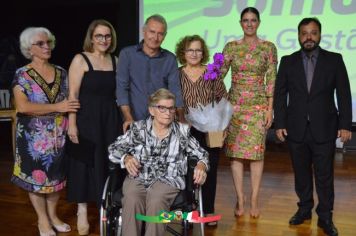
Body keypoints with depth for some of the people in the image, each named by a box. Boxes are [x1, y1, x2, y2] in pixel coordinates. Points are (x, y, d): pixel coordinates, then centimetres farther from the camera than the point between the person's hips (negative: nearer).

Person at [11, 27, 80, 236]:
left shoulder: (61, 73, 6)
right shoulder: (22, 75, -7)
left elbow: (69, 101, 9)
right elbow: (23, 107, -18)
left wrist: (70, 125, -5)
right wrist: (57, 107, -19)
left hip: (58, 135, 4)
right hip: (34, 136, -3)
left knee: (56, 175, 12)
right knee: (36, 175, 7)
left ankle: (53, 215, 29)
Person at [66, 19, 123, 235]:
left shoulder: (116, 60, 8)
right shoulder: (80, 59, -5)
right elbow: (73, 94, -9)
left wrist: (125, 118, 5)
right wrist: (72, 124, -15)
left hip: (111, 119, 4)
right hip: (87, 119, -4)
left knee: (109, 164, 10)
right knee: (86, 163, 4)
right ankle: (82, 212, 17)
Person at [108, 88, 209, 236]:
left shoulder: (182, 131, 11)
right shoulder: (138, 128, 10)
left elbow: (201, 154, 16)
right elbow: (114, 149, 13)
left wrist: (201, 165, -7)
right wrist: (126, 158, -9)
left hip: (168, 179, 0)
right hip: (138, 178, 1)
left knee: (156, 202, -34)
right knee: (131, 201, -32)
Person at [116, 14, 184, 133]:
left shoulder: (170, 59, 5)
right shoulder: (127, 54, 0)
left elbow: (175, 89, -2)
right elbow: (122, 87, -6)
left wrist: (181, 119, -15)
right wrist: (128, 118, -18)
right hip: (135, 121, -1)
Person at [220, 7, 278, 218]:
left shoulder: (268, 47, 0)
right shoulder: (231, 47, 4)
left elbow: (272, 80, -1)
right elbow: (219, 74, -1)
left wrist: (270, 108, -6)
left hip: (258, 105, -2)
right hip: (234, 104, 2)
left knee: (256, 152, 1)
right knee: (235, 152, 3)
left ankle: (254, 201, 14)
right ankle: (240, 200, 16)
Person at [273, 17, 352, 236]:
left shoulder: (334, 60, 2)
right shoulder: (288, 61, 5)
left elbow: (344, 94, 0)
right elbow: (280, 94, 4)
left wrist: (345, 125, -6)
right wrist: (280, 124, -2)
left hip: (324, 128, -1)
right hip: (296, 128, 2)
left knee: (324, 175, 3)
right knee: (301, 173, 11)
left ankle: (325, 216, 15)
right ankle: (304, 209, 27)